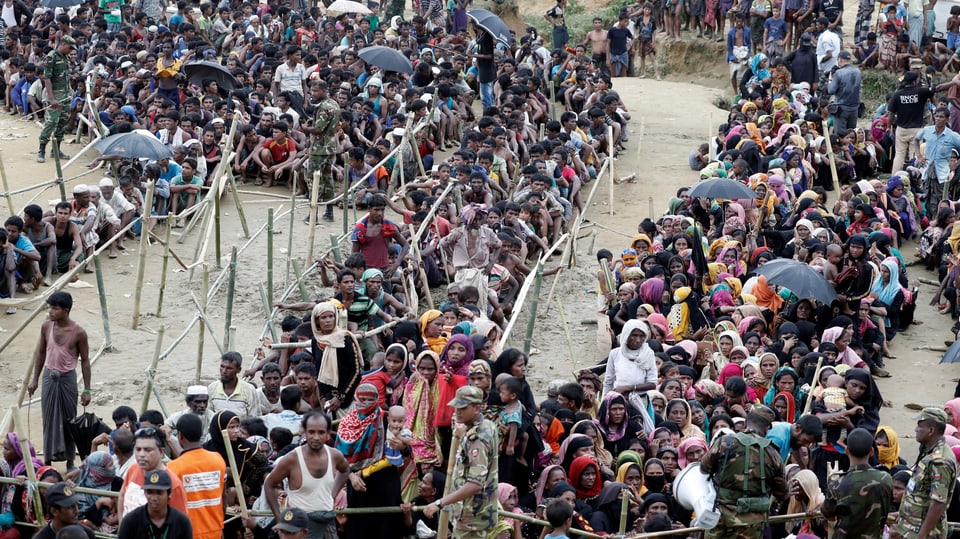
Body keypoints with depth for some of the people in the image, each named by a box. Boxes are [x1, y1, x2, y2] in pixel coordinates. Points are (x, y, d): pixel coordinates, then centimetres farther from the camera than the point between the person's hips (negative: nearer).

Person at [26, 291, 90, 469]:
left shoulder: (78, 332, -12)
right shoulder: (46, 327, -2)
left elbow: (85, 360, -5)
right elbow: (41, 352, 11)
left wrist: (87, 390, -6)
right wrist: (34, 379, 10)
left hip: (67, 378, -3)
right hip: (49, 377, 3)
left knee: (68, 420, 5)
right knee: (49, 419, 6)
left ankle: (70, 460, 16)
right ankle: (48, 459, 14)